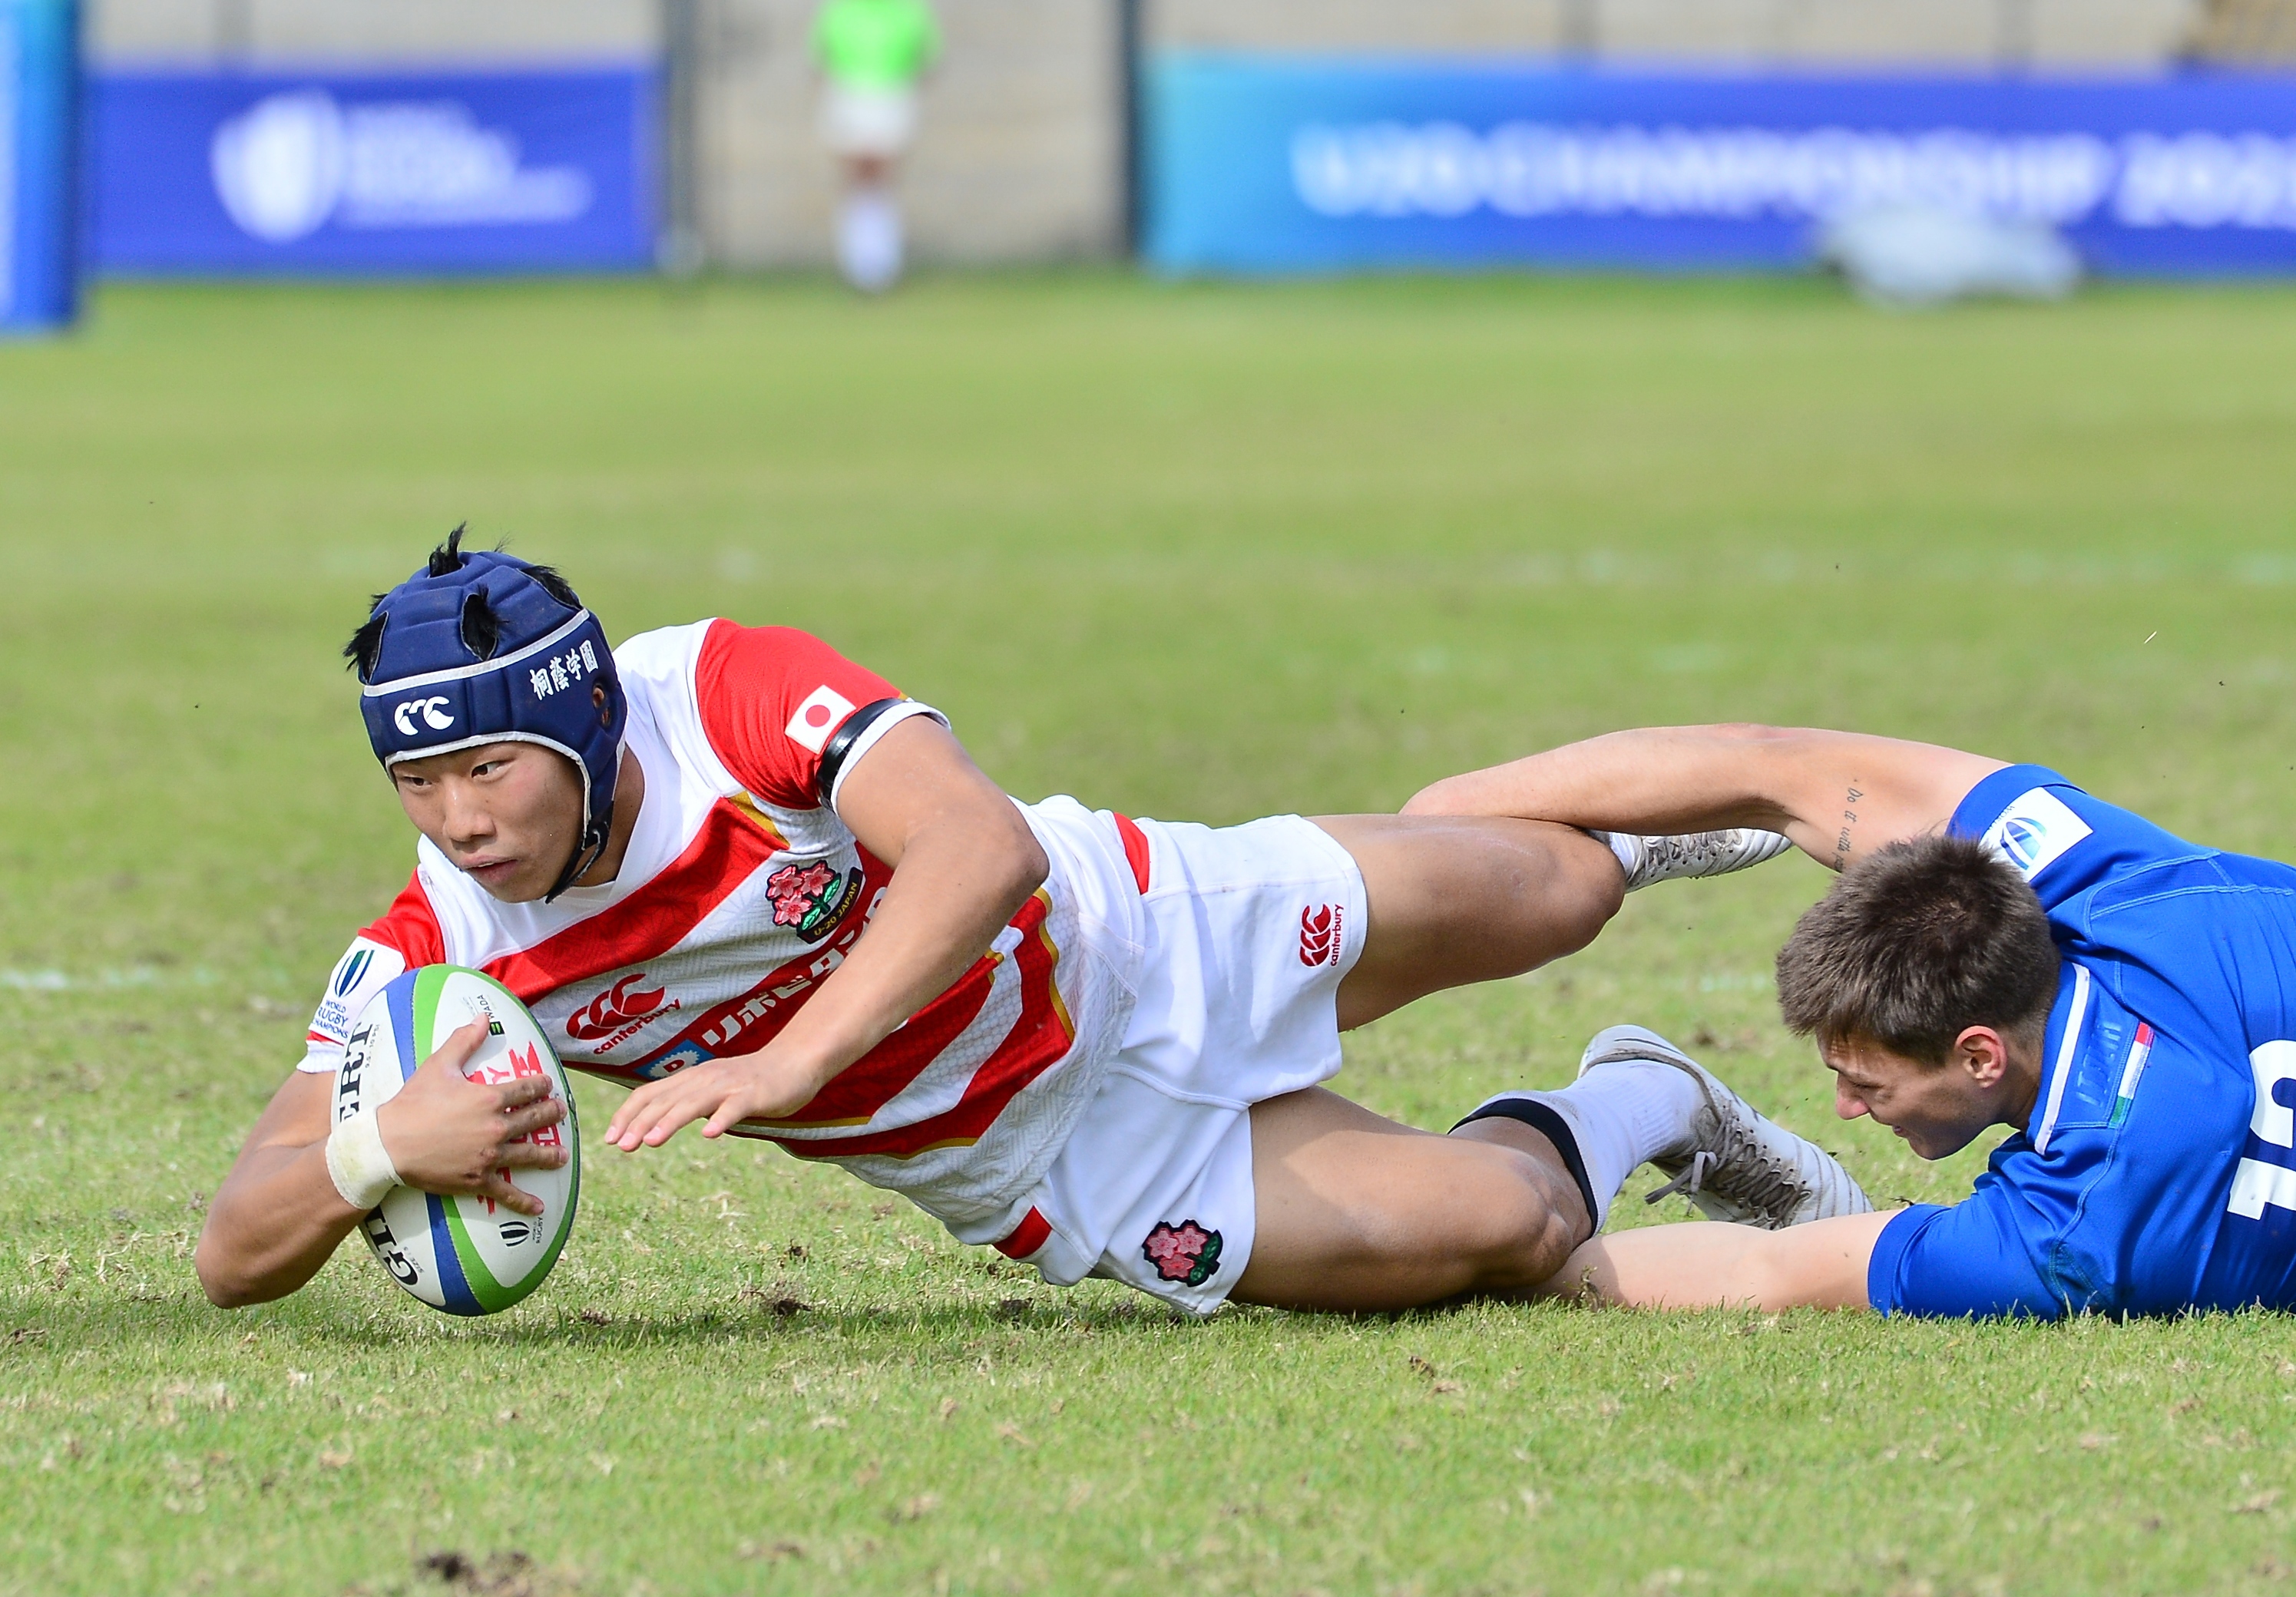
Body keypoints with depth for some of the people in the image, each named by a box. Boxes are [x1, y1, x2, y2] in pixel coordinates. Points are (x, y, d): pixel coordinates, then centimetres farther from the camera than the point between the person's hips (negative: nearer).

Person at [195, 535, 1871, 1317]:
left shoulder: (727, 689, -32)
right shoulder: (436, 956, -24)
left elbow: (981, 850, -46)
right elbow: (237, 1252, -25)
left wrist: (786, 1062, -56)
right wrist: (376, 1150, -49)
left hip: (1122, 943, -1)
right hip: (1044, 1163, 1)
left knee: (1551, 896, 16)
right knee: (1503, 1230, -7)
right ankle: (1635, 1112, 29)